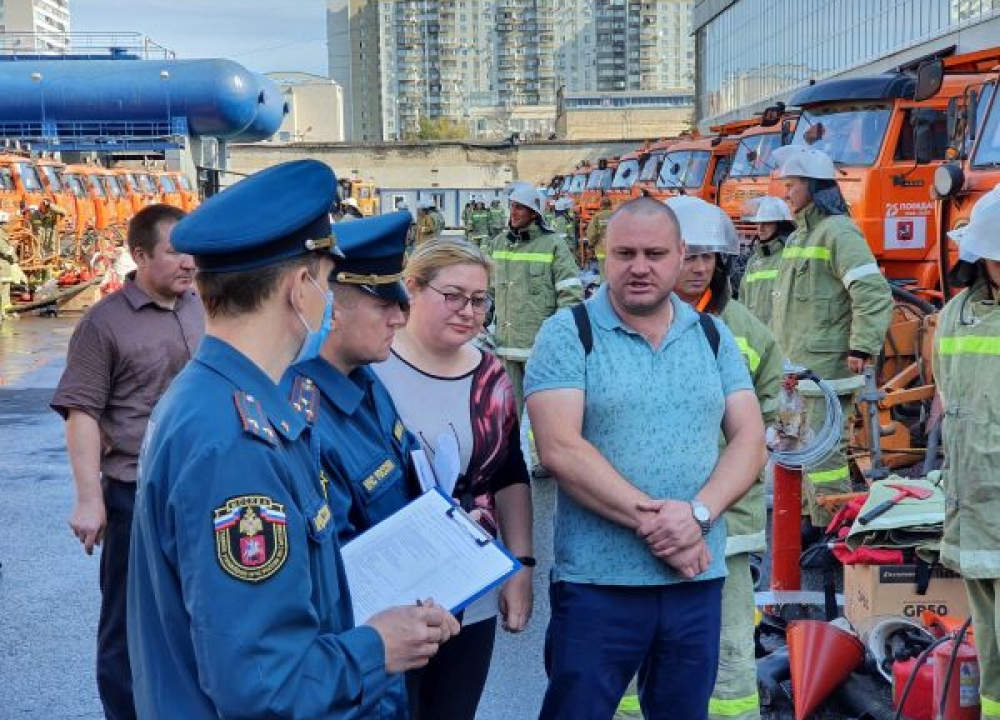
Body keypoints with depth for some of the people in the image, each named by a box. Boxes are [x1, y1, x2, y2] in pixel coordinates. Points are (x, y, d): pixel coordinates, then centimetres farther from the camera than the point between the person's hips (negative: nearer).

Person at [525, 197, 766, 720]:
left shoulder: (714, 337, 9)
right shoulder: (568, 334, -4)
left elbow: (749, 439, 3)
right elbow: (560, 449, -14)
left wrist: (699, 512, -15)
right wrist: (650, 519, -18)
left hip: (698, 578, 4)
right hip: (597, 582, -4)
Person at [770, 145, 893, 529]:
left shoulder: (837, 231, -12)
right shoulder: (801, 234, 17)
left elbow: (874, 293, -20)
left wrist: (862, 349, -22)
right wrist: (779, 345, 24)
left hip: (826, 367, -10)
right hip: (797, 367, 10)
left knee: (824, 452, -8)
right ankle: (817, 521, 25)